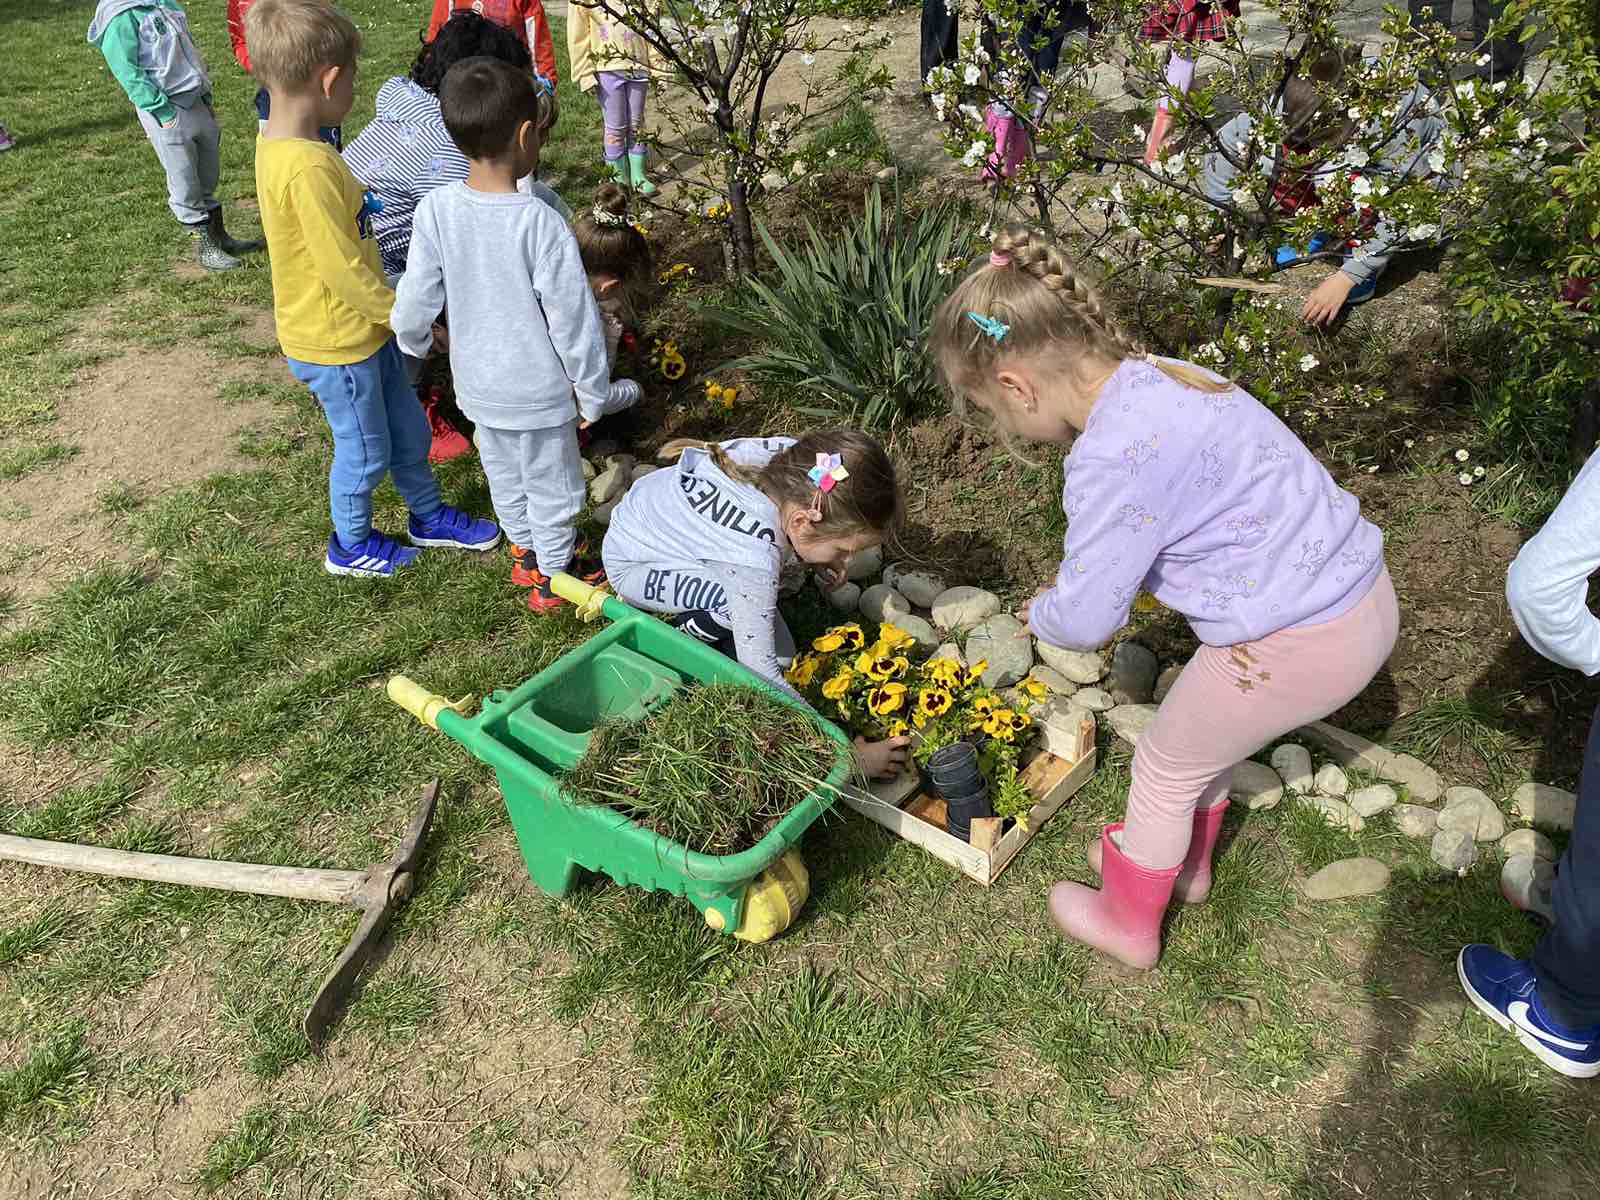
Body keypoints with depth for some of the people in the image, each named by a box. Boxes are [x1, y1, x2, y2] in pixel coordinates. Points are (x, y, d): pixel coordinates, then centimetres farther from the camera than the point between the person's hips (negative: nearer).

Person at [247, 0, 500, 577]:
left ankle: (430, 518, 41)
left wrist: (395, 313, 17)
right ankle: (352, 547, 33)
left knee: (408, 428, 21)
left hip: (361, 328, 9)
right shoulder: (308, 168, -29)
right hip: (335, 341, -9)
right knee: (365, 452, 11)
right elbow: (344, 272, -26)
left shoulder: (280, 142, 2)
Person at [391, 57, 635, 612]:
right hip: (539, 390, -5)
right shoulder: (541, 223, -26)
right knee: (552, 484, 16)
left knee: (503, 474, 25)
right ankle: (554, 577, 33)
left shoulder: (436, 210, -13)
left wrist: (412, 341, 17)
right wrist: (593, 391, -7)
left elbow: (416, 298, -5)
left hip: (478, 384, 5)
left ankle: (526, 551, 47)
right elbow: (572, 319, -20)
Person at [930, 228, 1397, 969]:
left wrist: (1040, 614, 4)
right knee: (1205, 734, 29)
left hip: (1302, 644, -9)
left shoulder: (1111, 459, -27)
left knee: (1164, 768, 12)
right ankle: (1186, 864, 53)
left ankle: (1130, 925, 35)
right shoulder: (1159, 375, 2)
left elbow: (1084, 619, -18)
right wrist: (1220, 616, -6)